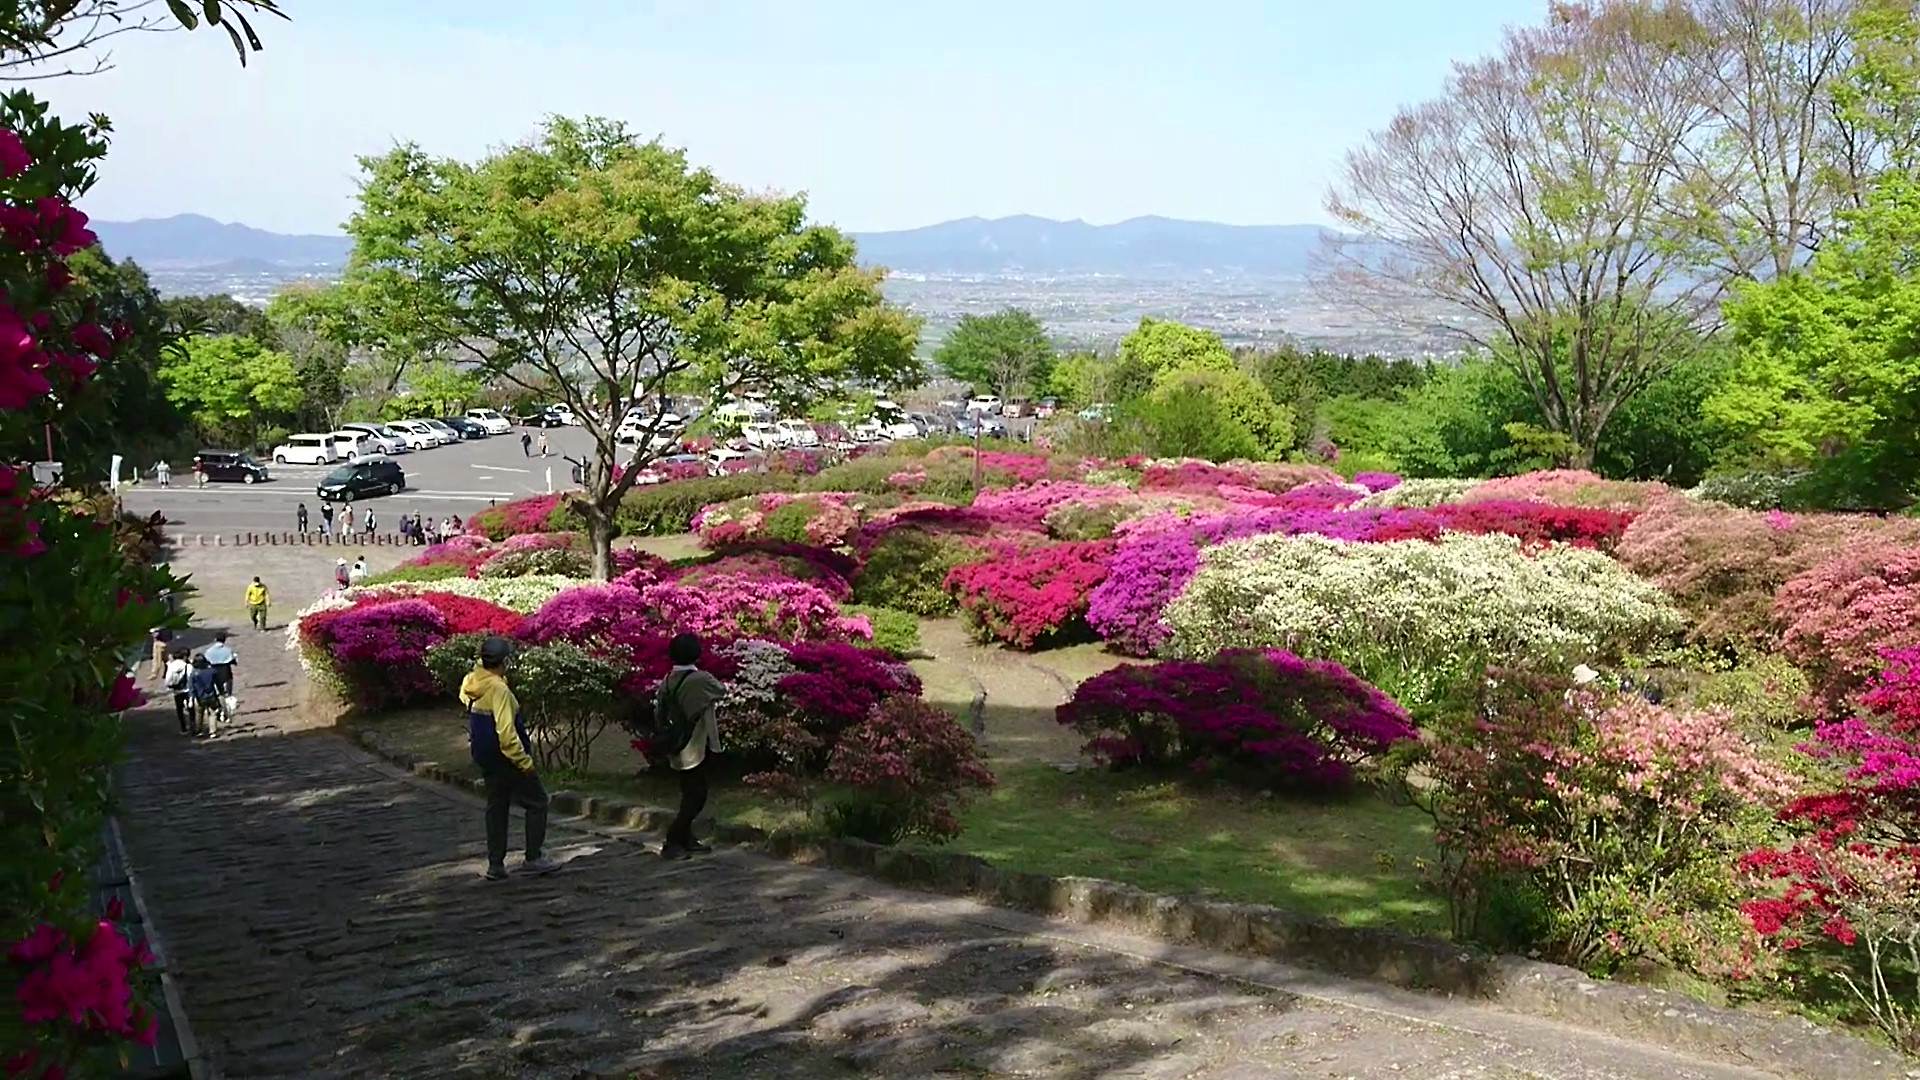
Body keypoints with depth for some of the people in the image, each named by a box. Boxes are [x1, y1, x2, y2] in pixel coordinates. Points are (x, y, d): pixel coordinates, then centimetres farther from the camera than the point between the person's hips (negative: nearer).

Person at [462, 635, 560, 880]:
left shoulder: (472, 684, 1)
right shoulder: (498, 689, -24)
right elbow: (506, 732, -28)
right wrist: (525, 762, -21)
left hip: (486, 759, 8)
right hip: (507, 759, -8)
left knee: (496, 808, 15)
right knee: (537, 803, 4)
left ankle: (495, 865, 15)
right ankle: (533, 858, 4)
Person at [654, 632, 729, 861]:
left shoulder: (667, 681, 2)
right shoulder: (700, 679, -18)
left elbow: (658, 713, 7)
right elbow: (721, 690, 0)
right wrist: (718, 682, 20)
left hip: (676, 748, 7)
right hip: (694, 748, -7)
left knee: (690, 794, 19)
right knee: (696, 797, -2)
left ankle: (685, 839, 28)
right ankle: (671, 843, -5)